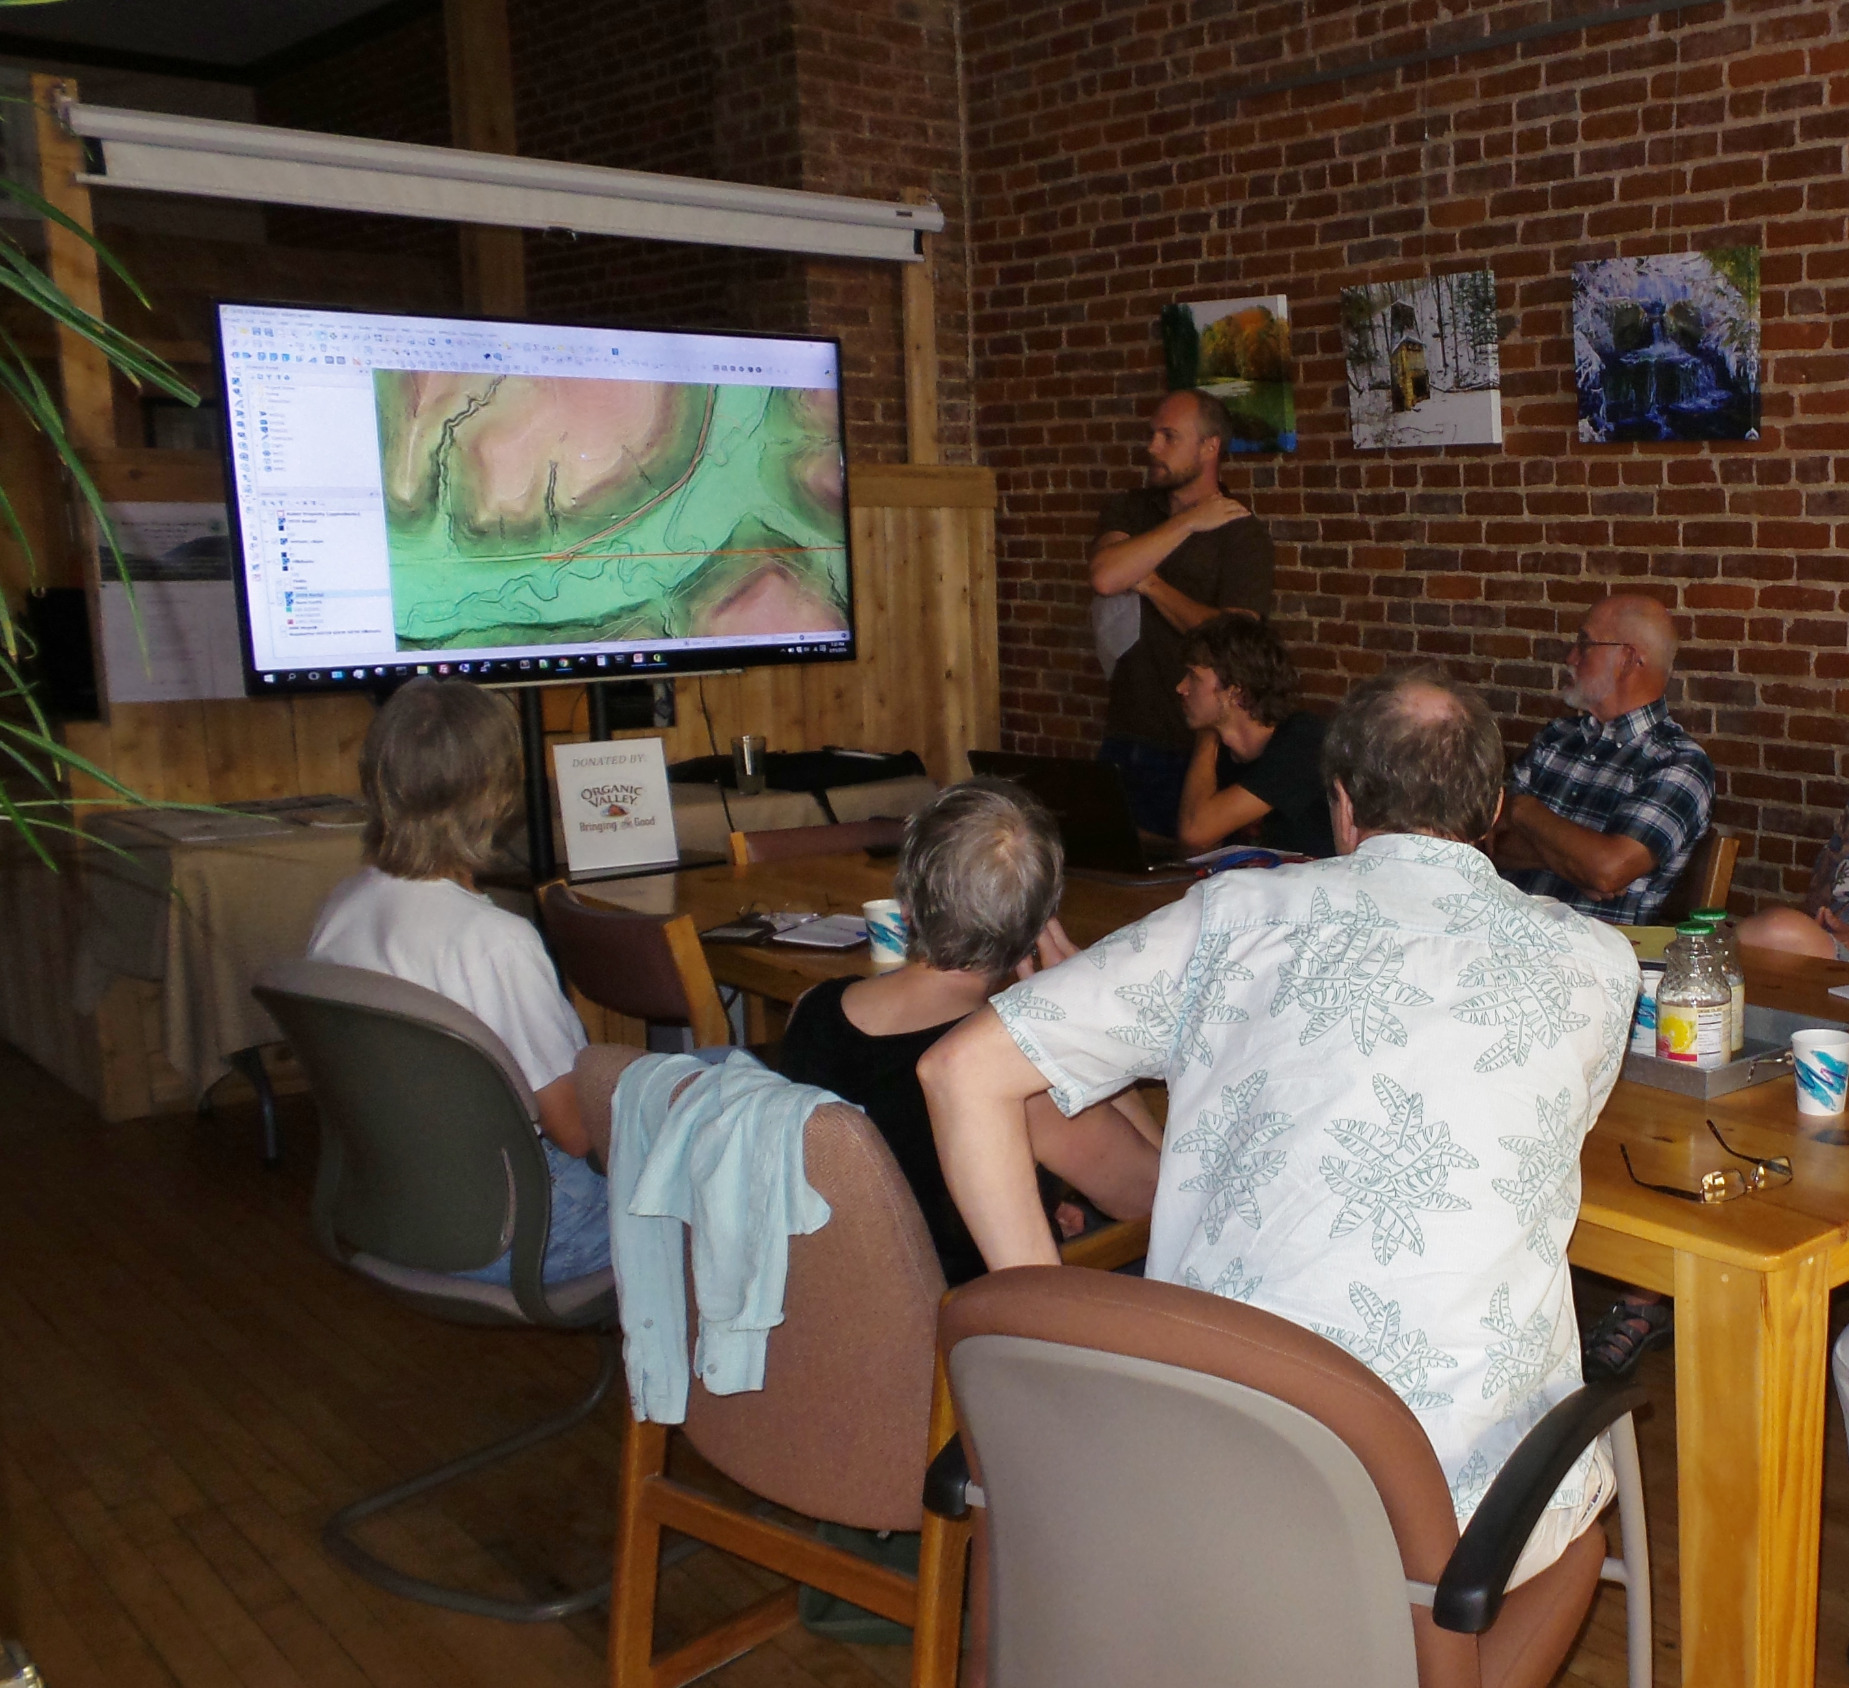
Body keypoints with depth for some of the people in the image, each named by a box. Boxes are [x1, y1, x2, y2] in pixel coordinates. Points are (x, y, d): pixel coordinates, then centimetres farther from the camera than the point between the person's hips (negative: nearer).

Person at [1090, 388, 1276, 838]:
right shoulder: (1128, 510, 10)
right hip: (1124, 739, 4)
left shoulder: (1243, 533, -5)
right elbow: (1105, 577, -12)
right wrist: (1188, 522, -9)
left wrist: (1150, 584, -9)